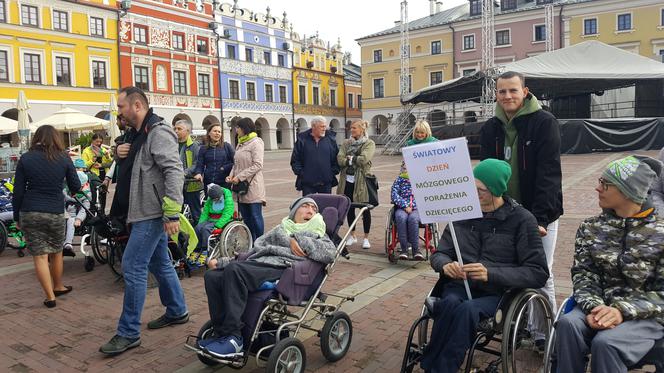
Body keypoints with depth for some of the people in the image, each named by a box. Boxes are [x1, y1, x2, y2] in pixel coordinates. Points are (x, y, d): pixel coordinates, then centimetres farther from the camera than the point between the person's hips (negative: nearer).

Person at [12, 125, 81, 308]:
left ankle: (50, 296, 7)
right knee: (56, 253, 18)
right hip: (55, 213, 0)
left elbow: (18, 191, 0)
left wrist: (17, 217, 9)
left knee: (39, 256, 4)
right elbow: (76, 188, 4)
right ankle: (58, 287, 34)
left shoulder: (25, 159, 0)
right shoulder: (64, 159, -1)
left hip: (30, 213, 0)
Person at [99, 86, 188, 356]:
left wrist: (172, 213, -28)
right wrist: (122, 155, 2)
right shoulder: (140, 134, 16)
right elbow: (135, 168, 26)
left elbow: (174, 172, -24)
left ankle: (128, 333, 2)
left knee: (133, 267, -7)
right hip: (148, 212, 10)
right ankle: (177, 312, 31)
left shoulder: (158, 132, -15)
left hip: (152, 213, -10)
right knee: (160, 263, 17)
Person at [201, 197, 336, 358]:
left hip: (282, 269, -5)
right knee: (212, 276, -19)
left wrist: (298, 240, -3)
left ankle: (233, 338, -27)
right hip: (256, 263, 5)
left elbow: (330, 253, -1)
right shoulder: (280, 229, 33)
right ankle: (221, 333, -13)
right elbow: (255, 250, 25)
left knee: (234, 270, -31)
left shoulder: (316, 234, 23)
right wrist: (222, 261, 14)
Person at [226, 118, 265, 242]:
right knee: (245, 217, 12)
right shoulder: (240, 143, 17)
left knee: (255, 216, -4)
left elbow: (257, 165, -16)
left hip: (253, 186, -8)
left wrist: (239, 177, -17)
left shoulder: (256, 142, -8)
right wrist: (231, 175, 3)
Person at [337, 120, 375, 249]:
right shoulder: (346, 143, 10)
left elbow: (364, 159, -18)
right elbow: (340, 159, -3)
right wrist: (355, 160, -12)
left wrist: (350, 158, -7)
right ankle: (352, 236, 27)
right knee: (349, 208, 12)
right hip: (347, 179, 4)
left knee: (365, 209, 4)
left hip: (362, 180, -4)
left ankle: (366, 238, 16)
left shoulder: (369, 143, -3)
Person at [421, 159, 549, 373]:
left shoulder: (521, 220, -2)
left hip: (497, 292, -2)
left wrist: (491, 274, -19)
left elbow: (538, 273, -5)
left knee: (467, 310, -36)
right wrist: (446, 265, -12)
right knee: (450, 304, -34)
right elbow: (439, 254, 15)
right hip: (459, 286, 3)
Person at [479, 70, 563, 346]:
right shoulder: (490, 128, 4)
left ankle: (543, 333, 17)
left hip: (539, 214, -4)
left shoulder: (544, 122, -10)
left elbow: (549, 173, -16)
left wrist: (540, 217, -24)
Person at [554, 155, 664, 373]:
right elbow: (583, 274, 0)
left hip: (646, 316, -3)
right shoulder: (590, 228, 6)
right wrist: (594, 307, -20)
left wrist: (623, 311, -22)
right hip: (601, 306, 3)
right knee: (568, 324, -30)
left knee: (605, 342, -33)